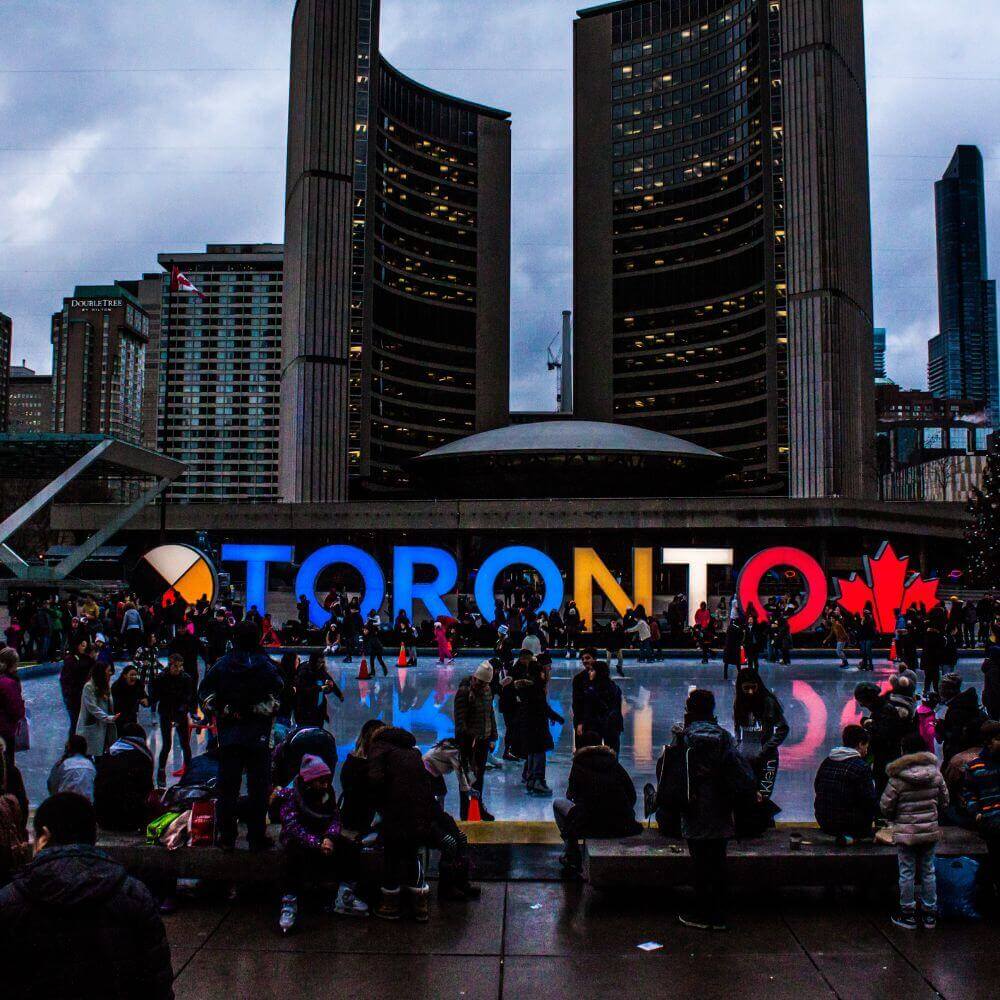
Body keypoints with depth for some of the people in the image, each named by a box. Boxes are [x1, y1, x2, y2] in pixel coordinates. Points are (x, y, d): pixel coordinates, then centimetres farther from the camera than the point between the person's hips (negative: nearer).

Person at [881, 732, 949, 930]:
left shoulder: (898, 778, -16)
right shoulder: (935, 773, -5)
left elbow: (886, 806, -10)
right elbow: (944, 801, 6)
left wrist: (894, 818, 12)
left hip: (905, 832, -4)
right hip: (930, 831, 4)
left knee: (907, 873, 8)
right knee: (928, 871, 16)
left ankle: (908, 913, 17)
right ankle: (929, 914, 25)